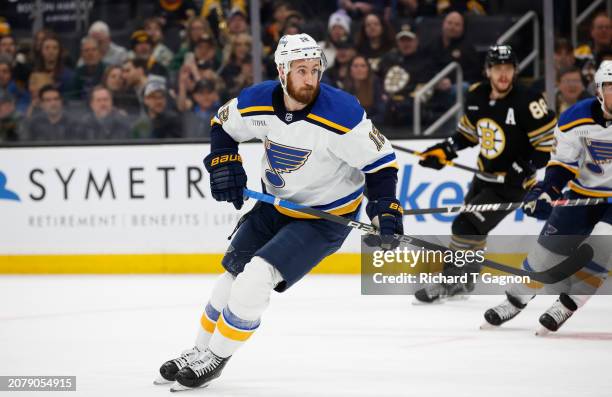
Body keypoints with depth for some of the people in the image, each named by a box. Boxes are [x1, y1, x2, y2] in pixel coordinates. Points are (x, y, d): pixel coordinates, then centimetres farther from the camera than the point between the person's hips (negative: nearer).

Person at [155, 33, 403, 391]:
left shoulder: (342, 114, -28)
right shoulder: (256, 103, -14)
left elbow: (380, 161, -18)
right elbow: (223, 125, 8)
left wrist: (384, 207, -28)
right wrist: (224, 164, -7)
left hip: (326, 216, -5)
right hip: (275, 204, 6)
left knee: (256, 280, -17)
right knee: (233, 277, 11)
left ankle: (215, 359, 1)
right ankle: (200, 351, 34)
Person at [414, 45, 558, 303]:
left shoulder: (527, 102, -23)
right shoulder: (476, 96, -3)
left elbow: (547, 142, -18)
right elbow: (468, 132, 14)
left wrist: (524, 169, -25)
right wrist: (445, 151, 2)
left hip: (511, 184, -7)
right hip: (483, 177, 7)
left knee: (467, 226, -14)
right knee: (472, 227, 18)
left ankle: (451, 282, -1)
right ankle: (463, 281, 36)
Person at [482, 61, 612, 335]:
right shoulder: (578, 118, -12)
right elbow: (562, 163, -6)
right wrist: (546, 189, -18)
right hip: (583, 193, 2)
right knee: (550, 247, 4)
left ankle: (568, 304, -8)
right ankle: (515, 300, 24)